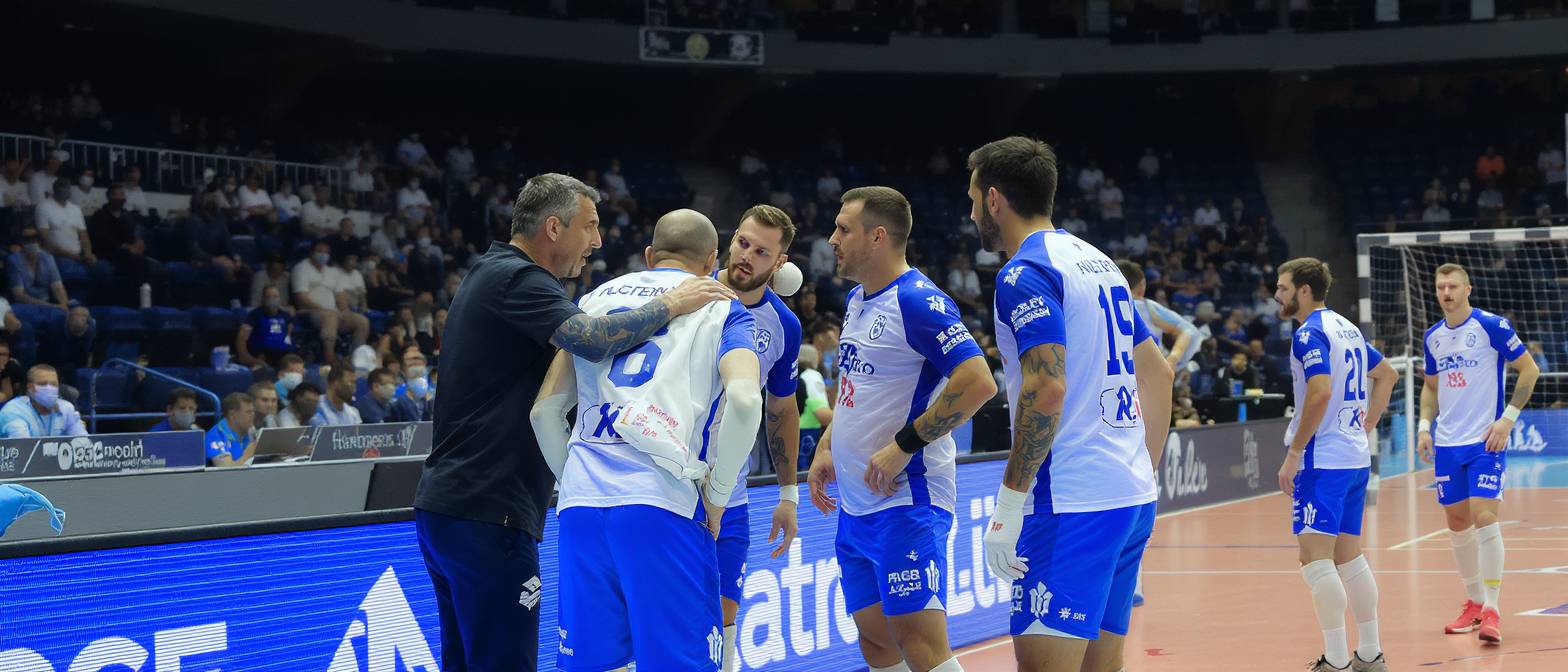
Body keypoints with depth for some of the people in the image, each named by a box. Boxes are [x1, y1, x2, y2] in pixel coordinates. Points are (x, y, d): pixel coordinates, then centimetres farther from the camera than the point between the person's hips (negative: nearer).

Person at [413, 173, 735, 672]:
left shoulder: (490, 274, 21)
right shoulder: (516, 279, -12)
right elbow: (592, 340, -28)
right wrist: (669, 305, -16)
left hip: (440, 505, 11)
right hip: (486, 517, -11)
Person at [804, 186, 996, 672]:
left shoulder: (918, 302, -15)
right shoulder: (857, 300, 15)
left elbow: (978, 383, -24)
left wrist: (903, 445, -20)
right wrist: (826, 447, 16)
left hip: (905, 501, -10)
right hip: (856, 505, 10)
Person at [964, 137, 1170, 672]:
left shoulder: (1025, 273, -9)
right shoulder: (1099, 262, 19)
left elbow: (1047, 391, -20)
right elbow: (1158, 376, 22)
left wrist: (1009, 506, -18)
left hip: (1072, 505, -9)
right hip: (1132, 497, 9)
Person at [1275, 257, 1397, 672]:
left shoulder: (1309, 333, -12)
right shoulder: (1346, 328, 17)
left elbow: (1321, 392, -24)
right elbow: (1387, 374, 27)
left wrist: (1293, 454, -18)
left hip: (1323, 460, -10)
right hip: (1356, 459, 10)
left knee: (1315, 556, -10)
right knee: (1348, 556, 14)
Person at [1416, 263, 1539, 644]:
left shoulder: (1492, 326, -8)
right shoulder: (1432, 337, 9)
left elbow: (1529, 370, -5)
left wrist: (1507, 419, -12)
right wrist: (1424, 426, 7)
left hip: (1485, 442, -6)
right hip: (1447, 443, 6)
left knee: (1484, 520, -15)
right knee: (1458, 524, 9)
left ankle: (1491, 612, -11)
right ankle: (1475, 604, 23)